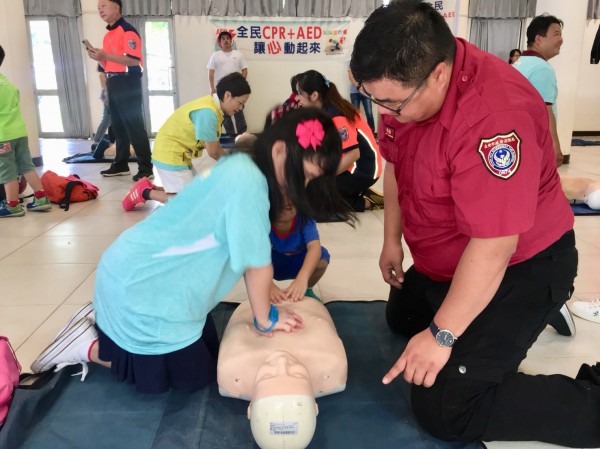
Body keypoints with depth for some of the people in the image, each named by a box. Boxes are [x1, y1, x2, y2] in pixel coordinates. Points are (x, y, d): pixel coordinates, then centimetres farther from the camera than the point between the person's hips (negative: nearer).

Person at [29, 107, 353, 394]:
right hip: (140, 287, -10)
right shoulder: (246, 181, -29)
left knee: (209, 352, 19)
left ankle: (104, 328, 25)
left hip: (147, 275, 10)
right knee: (195, 376, 6)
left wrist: (265, 291, 6)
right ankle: (89, 347, 11)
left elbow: (244, 254, 9)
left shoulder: (242, 167, 2)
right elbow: (257, 263, -21)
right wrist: (265, 320, -7)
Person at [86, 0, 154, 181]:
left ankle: (146, 168, -7)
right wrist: (98, 58, 2)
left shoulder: (128, 30, -9)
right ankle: (121, 164, 21)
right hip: (113, 83, 9)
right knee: (118, 126, 13)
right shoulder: (107, 35, 19)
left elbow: (134, 60, -21)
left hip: (128, 83, -9)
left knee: (134, 126, -10)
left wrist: (105, 55, -20)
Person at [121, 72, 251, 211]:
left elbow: (215, 146, 8)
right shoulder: (208, 112, -25)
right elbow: (213, 152, -17)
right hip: (170, 156, -10)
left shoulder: (212, 106, 5)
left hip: (176, 154, 10)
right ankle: (146, 193, 2)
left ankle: (152, 189, 16)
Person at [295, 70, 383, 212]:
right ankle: (359, 192, 11)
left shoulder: (335, 117, -24)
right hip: (349, 165, 9)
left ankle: (365, 202, -1)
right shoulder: (323, 110, 4)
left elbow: (353, 154, -28)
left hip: (364, 170, -9)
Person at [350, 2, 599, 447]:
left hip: (520, 268, -9)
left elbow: (494, 247, -34)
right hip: (447, 262, 9)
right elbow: (396, 163, 8)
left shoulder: (494, 115, -37)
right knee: (401, 318, 30)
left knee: (444, 410, -12)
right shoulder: (407, 83, -9)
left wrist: (442, 334, -26)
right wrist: (392, 240, 12)